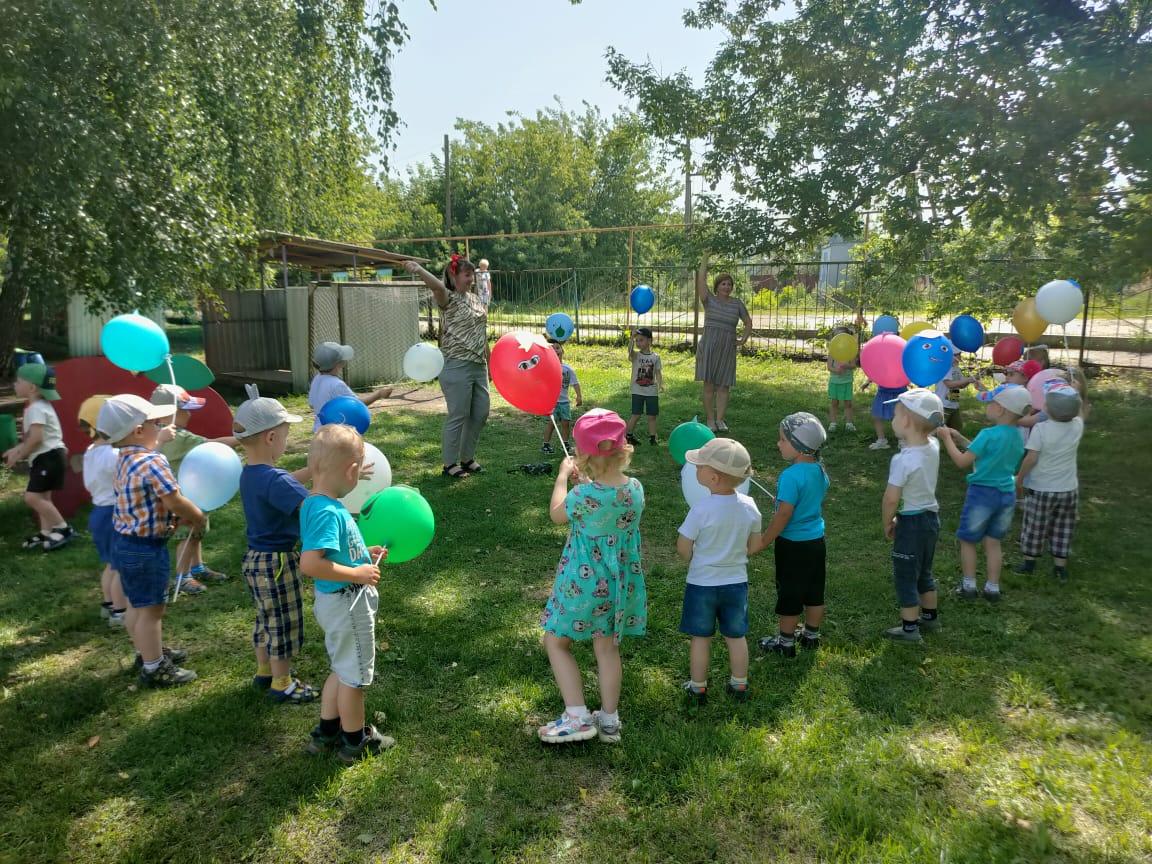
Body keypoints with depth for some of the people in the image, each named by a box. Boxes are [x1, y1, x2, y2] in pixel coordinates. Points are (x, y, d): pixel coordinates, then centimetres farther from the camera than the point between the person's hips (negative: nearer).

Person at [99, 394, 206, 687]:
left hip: (126, 541, 10)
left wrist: (182, 517, 7)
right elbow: (175, 501, -25)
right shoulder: (152, 462, -25)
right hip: (146, 547, -10)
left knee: (138, 605, 23)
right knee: (151, 608, 3)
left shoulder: (125, 459, 6)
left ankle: (149, 652, 41)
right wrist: (199, 519, -7)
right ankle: (154, 669, 15)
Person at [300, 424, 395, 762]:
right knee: (355, 674, 11)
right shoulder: (328, 512, -29)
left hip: (336, 600, 9)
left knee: (342, 669, 26)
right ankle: (356, 740, 30)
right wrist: (357, 574, -27)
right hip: (348, 603, -9)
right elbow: (309, 564, -37)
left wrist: (364, 554, 10)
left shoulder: (314, 504, 1)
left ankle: (326, 732, 40)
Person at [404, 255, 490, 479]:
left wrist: (489, 363, 19)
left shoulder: (476, 299, 14)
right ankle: (450, 464, 11)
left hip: (479, 365, 7)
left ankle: (467, 458, 27)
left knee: (480, 414, 11)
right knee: (458, 415, -2)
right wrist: (418, 270, -49)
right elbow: (437, 286, -31)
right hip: (457, 366, -7)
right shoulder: (449, 299, -7)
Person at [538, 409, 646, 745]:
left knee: (556, 642, 12)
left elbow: (557, 514, -6)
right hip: (621, 583, 6)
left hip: (585, 583, -6)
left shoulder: (585, 495, -27)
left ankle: (577, 716, 7)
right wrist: (585, 481, 12)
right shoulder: (635, 488, -9)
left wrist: (563, 475, 6)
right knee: (607, 647, 19)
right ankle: (609, 720, 27)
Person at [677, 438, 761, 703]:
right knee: (736, 636, 18)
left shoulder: (701, 510, -24)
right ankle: (739, 686, 33)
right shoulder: (750, 506, -10)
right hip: (736, 582, 4)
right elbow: (753, 546, 1)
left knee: (701, 637, 13)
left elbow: (683, 549, -14)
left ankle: (698, 688, 26)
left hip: (702, 583, -3)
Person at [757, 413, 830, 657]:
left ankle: (786, 642, 20)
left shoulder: (791, 476, -25)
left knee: (789, 594, 7)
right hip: (816, 540, 8)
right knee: (814, 592, 18)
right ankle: (812, 635, 33)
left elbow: (783, 514, -23)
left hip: (793, 544, -8)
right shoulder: (820, 471, 0)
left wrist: (764, 541, -15)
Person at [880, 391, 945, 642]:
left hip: (911, 521, -8)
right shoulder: (933, 446, -6)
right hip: (931, 516, 8)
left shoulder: (903, 460, -27)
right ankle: (930, 616, 40)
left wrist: (887, 523, -9)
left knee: (905, 576, 7)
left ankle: (910, 628, 16)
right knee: (923, 572, 25)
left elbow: (891, 498, -21)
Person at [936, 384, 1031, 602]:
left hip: (982, 492, -6)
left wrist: (947, 439, -7)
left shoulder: (989, 434, -21)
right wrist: (960, 439, 13)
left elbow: (962, 461, -18)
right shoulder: (1017, 437, 3)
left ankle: (968, 585, 17)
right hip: (1007, 494, 6)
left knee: (967, 540, 11)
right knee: (993, 541, 17)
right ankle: (992, 588, 22)